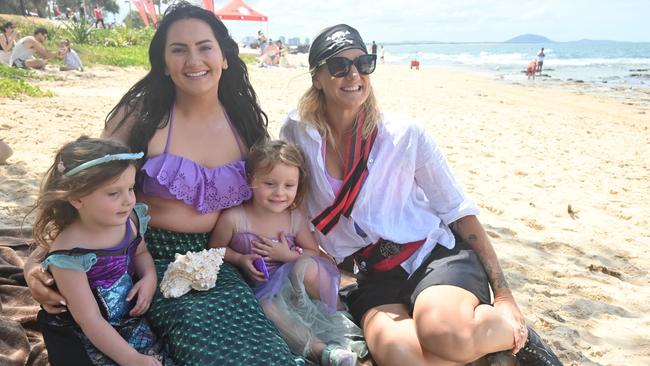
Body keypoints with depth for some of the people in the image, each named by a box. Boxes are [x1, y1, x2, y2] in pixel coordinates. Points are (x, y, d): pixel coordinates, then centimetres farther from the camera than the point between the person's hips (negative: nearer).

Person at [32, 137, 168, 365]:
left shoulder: (129, 220, -9)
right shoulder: (68, 256, -26)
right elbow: (90, 320, -23)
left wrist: (149, 277, -7)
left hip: (130, 320, 6)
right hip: (83, 338, -6)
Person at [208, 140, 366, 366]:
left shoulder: (295, 219, -6)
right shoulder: (233, 218, -14)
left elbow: (314, 254, 2)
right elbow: (215, 249, 0)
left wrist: (289, 255, -17)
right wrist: (240, 259, -17)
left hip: (293, 281, 1)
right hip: (258, 288, -1)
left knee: (307, 267, -30)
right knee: (268, 306, -35)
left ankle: (339, 327, -9)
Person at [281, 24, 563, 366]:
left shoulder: (404, 135, -7)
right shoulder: (297, 131, -2)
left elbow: (458, 210, -2)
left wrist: (504, 294, -5)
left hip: (437, 254, -1)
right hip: (376, 276, 2)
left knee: (444, 332, -35)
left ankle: (513, 330, -1)